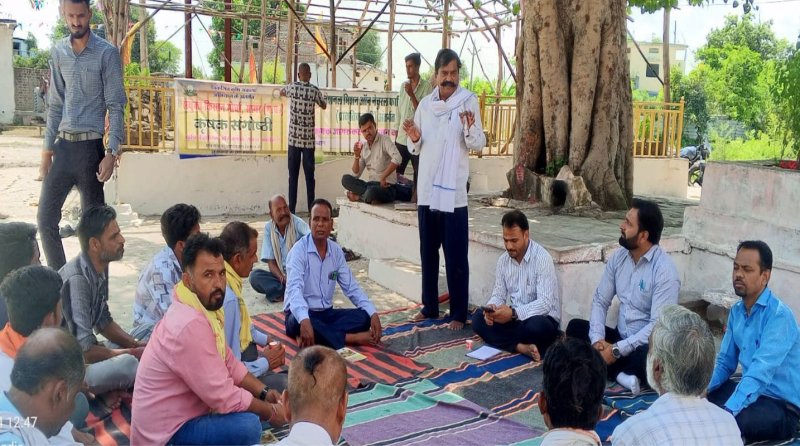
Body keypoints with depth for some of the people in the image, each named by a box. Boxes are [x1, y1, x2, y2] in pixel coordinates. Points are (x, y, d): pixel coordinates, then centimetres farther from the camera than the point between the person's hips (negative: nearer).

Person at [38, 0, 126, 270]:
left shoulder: (107, 53, -6)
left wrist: (112, 153, -14)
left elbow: (115, 106, -7)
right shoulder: (58, 52, 9)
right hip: (63, 145, 5)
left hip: (90, 146, -5)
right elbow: (55, 104, 13)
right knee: (46, 217, 6)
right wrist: (48, 149, 9)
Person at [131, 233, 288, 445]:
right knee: (248, 425, -25)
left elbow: (228, 362, 10)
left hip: (176, 415, 10)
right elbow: (223, 398, -25)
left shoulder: (205, 307, 1)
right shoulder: (190, 325, -29)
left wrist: (264, 393, -1)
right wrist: (271, 411, -12)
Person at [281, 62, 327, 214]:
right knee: (309, 174, 4)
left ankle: (291, 209, 4)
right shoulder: (315, 90, -4)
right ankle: (311, 208, 6)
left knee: (293, 175, 4)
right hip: (309, 139, -1)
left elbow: (281, 92, 23)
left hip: (294, 138, 1)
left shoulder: (292, 87, 0)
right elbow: (324, 106, 14)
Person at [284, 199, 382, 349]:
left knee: (363, 317, -16)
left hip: (326, 313, 6)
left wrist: (373, 313, -12)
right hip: (301, 315, -6)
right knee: (299, 323, -40)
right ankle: (350, 338, -27)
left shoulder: (336, 251, 4)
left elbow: (352, 288, 5)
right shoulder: (299, 250, -15)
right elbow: (295, 289, -30)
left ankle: (308, 337, -28)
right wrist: (304, 320, -49)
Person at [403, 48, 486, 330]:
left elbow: (479, 145, -10)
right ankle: (430, 306, 25)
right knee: (428, 253, 13)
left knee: (456, 256, -2)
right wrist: (414, 138, -8)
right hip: (426, 189, 5)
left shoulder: (468, 101, -4)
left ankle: (459, 313, 8)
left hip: (453, 191, -5)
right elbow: (417, 149, 14)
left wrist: (470, 128, -30)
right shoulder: (425, 104, 9)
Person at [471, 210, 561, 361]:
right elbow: (498, 295, 5)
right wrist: (491, 308, -19)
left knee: (536, 326, -40)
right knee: (478, 318, -16)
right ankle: (521, 347, -27)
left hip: (541, 318, -6)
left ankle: (510, 342, -10)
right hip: (514, 318, 7)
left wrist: (514, 313, -36)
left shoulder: (542, 258, -18)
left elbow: (545, 303, -25)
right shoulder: (503, 260, 3)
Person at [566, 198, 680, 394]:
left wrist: (617, 350, -25)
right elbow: (600, 300, 3)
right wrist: (597, 339, -14)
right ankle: (621, 375, -20)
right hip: (619, 337, 7)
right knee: (575, 327, -11)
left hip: (646, 346, -7)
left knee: (643, 359, -39)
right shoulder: (618, 257, 0)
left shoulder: (664, 270, -20)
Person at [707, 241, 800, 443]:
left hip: (782, 406, -8)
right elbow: (724, 362, 10)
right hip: (750, 393, 8)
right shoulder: (736, 311, 6)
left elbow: (760, 374, -31)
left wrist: (726, 412, -40)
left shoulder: (779, 316, -21)